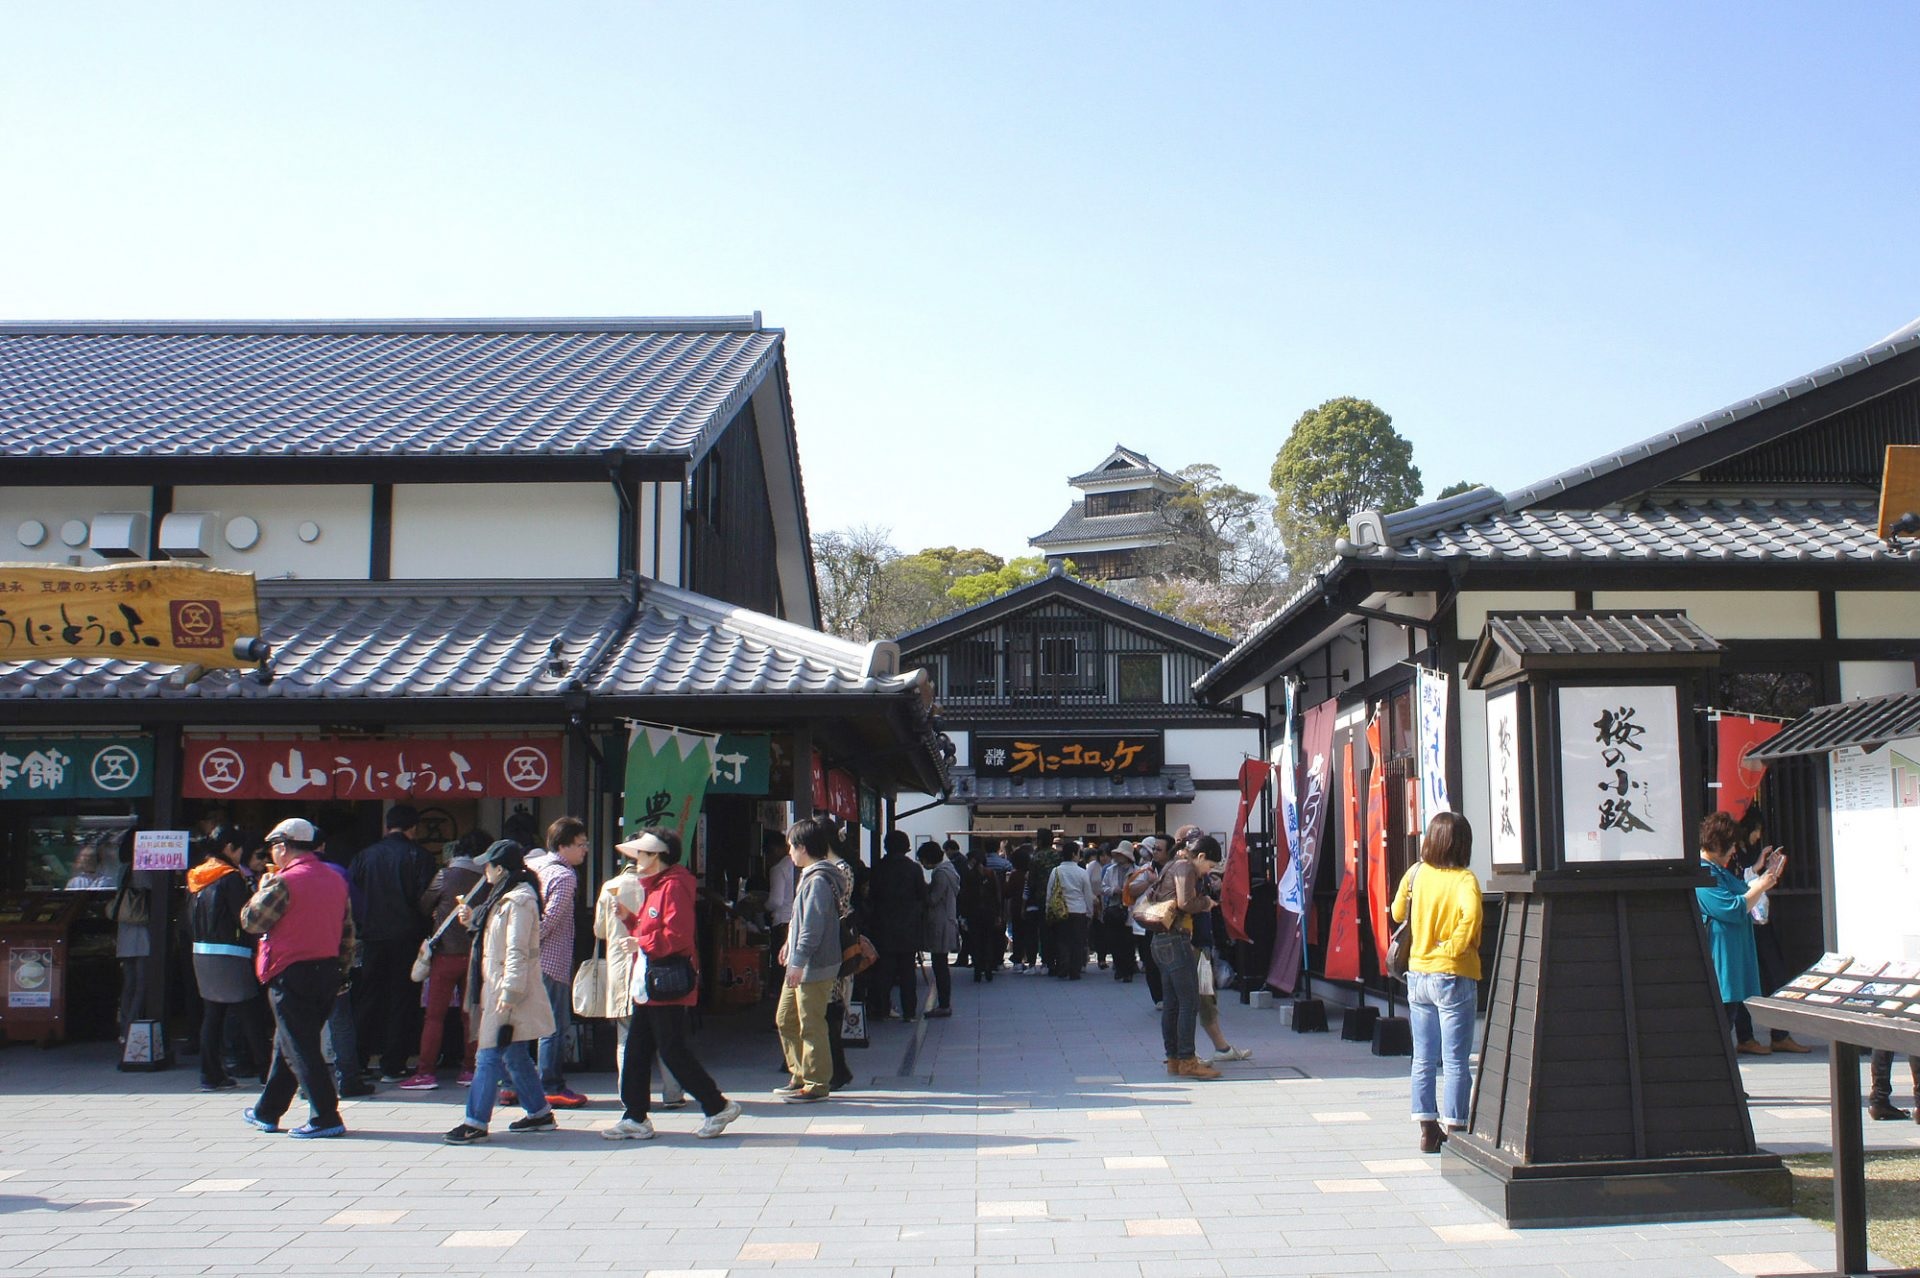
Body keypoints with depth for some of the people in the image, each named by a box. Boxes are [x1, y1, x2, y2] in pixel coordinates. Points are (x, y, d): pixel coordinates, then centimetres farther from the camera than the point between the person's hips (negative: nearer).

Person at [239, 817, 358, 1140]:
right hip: (327, 973, 8)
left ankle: (326, 1118, -7)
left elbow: (251, 920, -9)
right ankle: (267, 1113, 29)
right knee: (286, 1045, 19)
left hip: (290, 975, -8)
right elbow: (348, 933, 14)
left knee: (299, 1049, -3)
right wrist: (340, 971, 21)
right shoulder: (336, 880, 10)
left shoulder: (284, 882, -14)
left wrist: (262, 890, 6)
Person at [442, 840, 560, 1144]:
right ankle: (540, 1113, 23)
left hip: (509, 993, -10)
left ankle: (475, 1123, -2)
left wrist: (508, 993, -24)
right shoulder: (505, 897, 15)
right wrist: (473, 920, 16)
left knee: (489, 1056, -6)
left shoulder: (519, 900, -17)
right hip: (500, 991, 10)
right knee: (514, 1055, 15)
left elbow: (517, 950, -21)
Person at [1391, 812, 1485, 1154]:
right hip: (1453, 976, -5)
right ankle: (1454, 1131, 3)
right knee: (1455, 1061, 1)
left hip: (1418, 975, 5)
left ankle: (1428, 1130, 16)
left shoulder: (1416, 873, 0)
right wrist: (1456, 946, -20)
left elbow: (1397, 913, 14)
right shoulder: (1464, 879, -13)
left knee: (1423, 1059, 12)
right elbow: (1471, 914, -33)